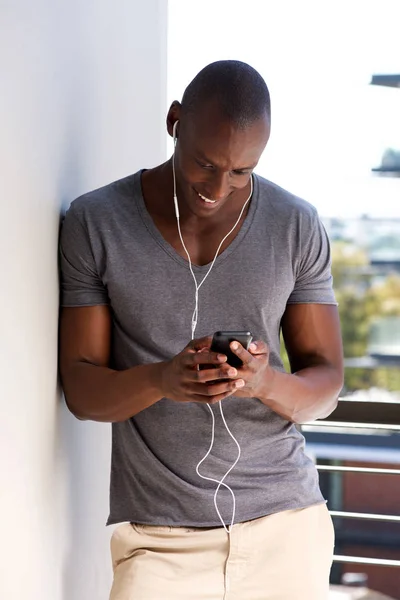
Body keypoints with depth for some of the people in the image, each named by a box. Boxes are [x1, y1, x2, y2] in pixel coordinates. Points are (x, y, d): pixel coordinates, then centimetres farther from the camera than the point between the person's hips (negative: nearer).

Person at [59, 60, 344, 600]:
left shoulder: (297, 227, 0)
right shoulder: (94, 223, -3)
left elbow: (325, 386, 3)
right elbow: (81, 390, -3)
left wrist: (266, 382, -20)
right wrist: (161, 380, -24)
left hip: (287, 521, 2)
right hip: (159, 536, -1)